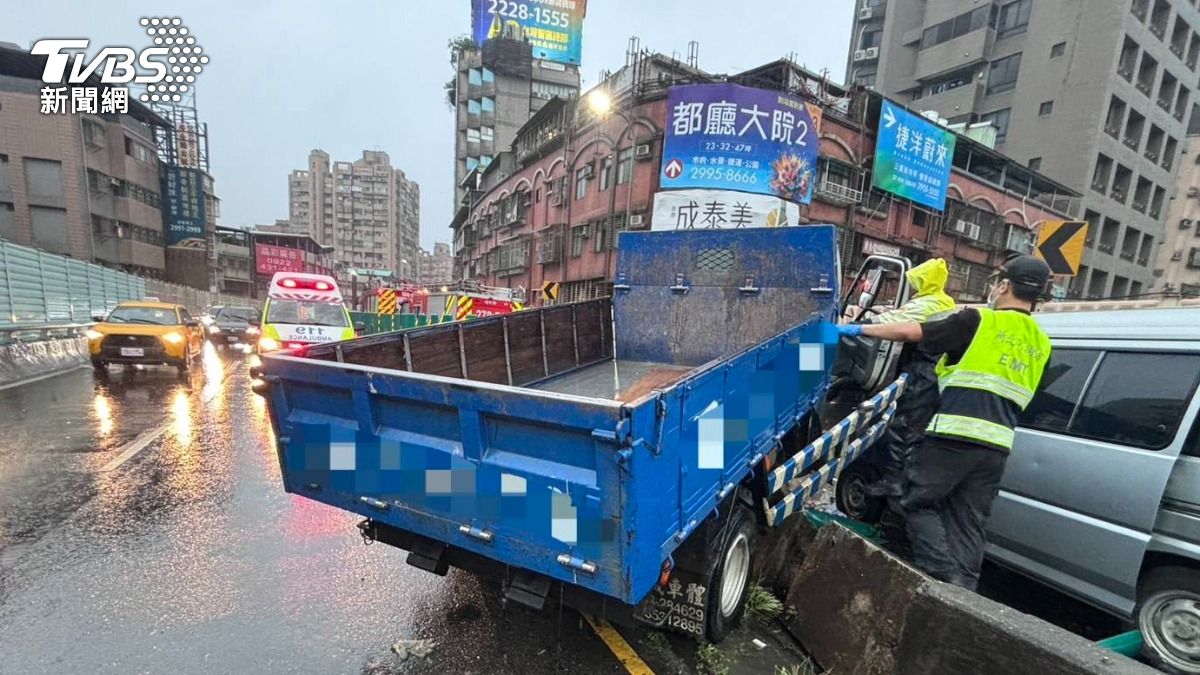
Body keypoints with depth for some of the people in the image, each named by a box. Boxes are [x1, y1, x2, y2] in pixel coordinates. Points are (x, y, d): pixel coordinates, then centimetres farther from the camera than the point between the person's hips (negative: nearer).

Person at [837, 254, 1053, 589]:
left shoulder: (979, 321, -1)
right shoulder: (1040, 345, 19)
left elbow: (909, 332, -6)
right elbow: (1015, 396, 24)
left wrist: (860, 329, 4)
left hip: (956, 434, -6)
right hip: (997, 444, 7)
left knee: (919, 502, 5)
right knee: (969, 525, 11)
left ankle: (942, 577, -5)